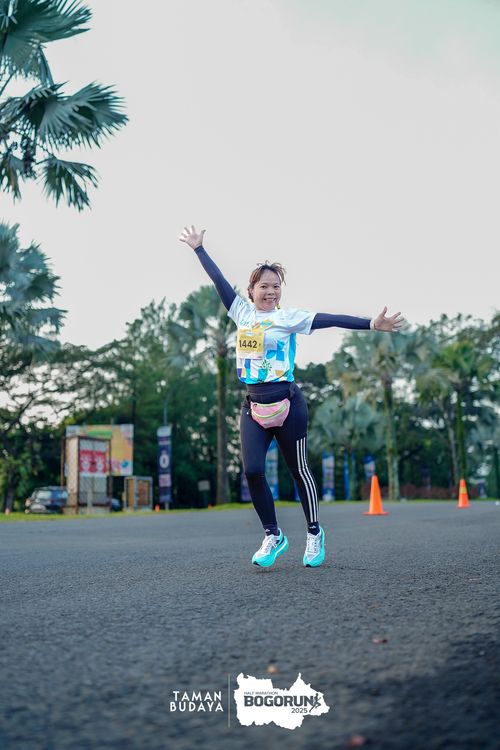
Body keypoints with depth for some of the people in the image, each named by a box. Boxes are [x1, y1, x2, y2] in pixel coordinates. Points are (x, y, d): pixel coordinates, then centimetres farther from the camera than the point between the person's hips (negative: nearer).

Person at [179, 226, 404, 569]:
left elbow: (330, 319, -13)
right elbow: (219, 280, 17)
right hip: (253, 406, 4)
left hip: (286, 404, -4)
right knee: (252, 470, -8)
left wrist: (371, 324, -23)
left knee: (299, 470, 6)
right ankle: (273, 536, 9)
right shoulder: (243, 312, 10)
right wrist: (199, 248, 25)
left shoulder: (287, 317, -3)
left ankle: (314, 532, 24)